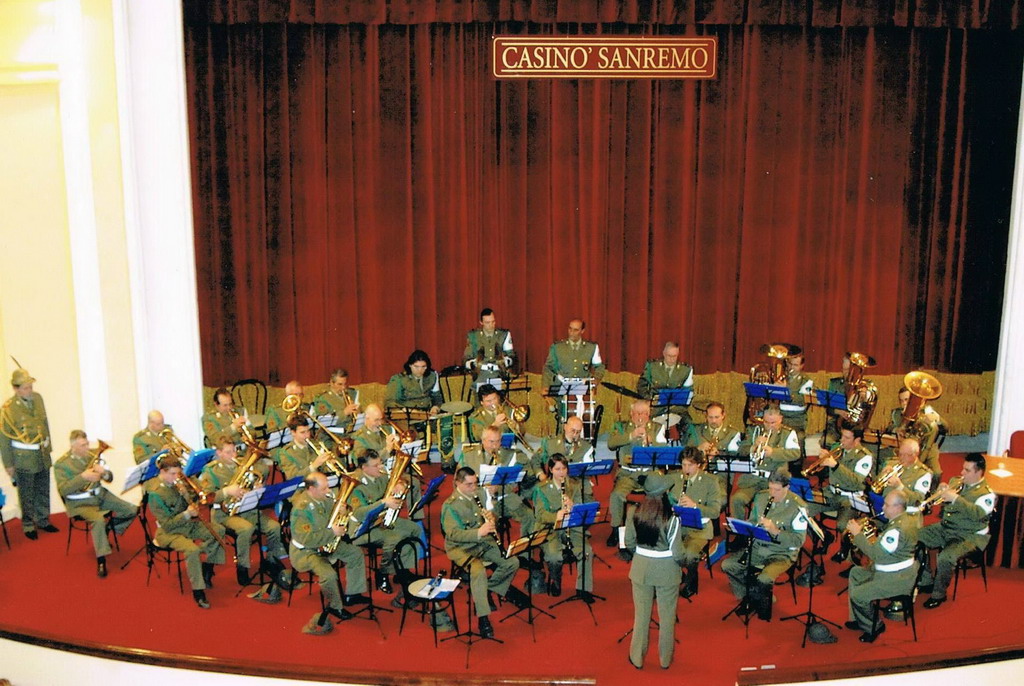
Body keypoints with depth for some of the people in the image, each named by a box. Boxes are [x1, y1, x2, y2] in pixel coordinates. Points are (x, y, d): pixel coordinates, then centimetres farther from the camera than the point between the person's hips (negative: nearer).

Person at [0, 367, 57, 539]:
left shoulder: (38, 398, 0)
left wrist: (48, 449, 15)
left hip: (42, 455, 5)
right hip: (23, 458, -5)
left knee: (43, 491, 16)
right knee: (27, 495, 7)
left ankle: (43, 521, 32)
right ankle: (28, 525, 23)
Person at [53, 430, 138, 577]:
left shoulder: (92, 456, 4)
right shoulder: (62, 464, -9)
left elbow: (109, 478, 8)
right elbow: (63, 490, -19)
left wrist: (104, 472, -16)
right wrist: (82, 477, -27)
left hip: (100, 495, 5)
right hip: (80, 503, -5)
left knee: (133, 511, -8)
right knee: (99, 520, -35)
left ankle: (110, 527, 17)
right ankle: (101, 561, -24)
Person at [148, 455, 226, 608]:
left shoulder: (177, 483, 1)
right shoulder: (156, 493, -20)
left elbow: (190, 505, 7)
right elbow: (167, 525, -20)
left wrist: (185, 493, -12)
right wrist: (187, 514, -30)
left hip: (188, 524, 8)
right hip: (169, 532, -8)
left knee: (219, 530, -5)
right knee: (192, 549, -33)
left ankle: (207, 567, 9)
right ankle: (198, 591, -22)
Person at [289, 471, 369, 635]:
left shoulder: (325, 498, -3)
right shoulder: (301, 509, -28)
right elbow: (306, 540, -32)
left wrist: (342, 513, -12)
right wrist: (332, 533, -29)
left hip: (326, 544, 9)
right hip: (305, 551, -9)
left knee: (356, 554, 9)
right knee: (328, 574, -29)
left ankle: (352, 595, 20)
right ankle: (335, 607, -2)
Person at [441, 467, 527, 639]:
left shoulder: (477, 497, 10)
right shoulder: (450, 505, -13)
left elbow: (488, 519, 20)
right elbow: (453, 534, -22)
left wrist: (490, 520, -6)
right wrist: (478, 532, -34)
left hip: (484, 543, 7)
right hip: (461, 548, -7)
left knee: (512, 562, -8)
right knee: (479, 570, -34)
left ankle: (489, 586, 14)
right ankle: (483, 619, -27)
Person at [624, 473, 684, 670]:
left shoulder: (636, 515, -10)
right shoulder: (671, 519, -21)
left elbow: (629, 543, 0)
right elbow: (677, 552, -17)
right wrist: (681, 562, 4)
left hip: (641, 567, 3)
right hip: (666, 570, -2)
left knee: (641, 614, 16)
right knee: (667, 616, 15)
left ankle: (637, 658, 27)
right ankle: (665, 659, 29)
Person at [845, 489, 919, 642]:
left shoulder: (898, 529, -28)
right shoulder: (903, 520, 6)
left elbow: (875, 553, -28)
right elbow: (882, 543, 12)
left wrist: (857, 533, -19)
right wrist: (863, 532, -1)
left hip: (897, 579, -11)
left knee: (857, 595, -13)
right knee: (855, 573, 20)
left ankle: (873, 627, 10)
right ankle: (858, 619, 25)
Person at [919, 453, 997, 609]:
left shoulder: (986, 493, -9)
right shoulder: (956, 483, 10)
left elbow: (978, 514, -28)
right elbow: (939, 498, 13)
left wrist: (955, 499, -32)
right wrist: (942, 492, -10)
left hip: (969, 536, -7)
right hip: (945, 528, 7)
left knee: (946, 557, -32)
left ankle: (939, 594, -9)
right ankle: (926, 580, 8)